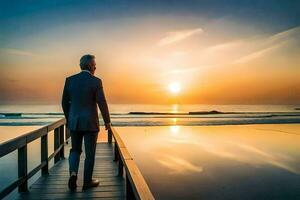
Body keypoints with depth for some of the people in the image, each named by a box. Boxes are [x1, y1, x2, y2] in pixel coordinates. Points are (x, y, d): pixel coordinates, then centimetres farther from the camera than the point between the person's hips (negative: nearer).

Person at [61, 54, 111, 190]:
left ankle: (73, 173, -1)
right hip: (90, 123, -3)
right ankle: (87, 181, 19)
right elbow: (102, 104, -12)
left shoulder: (69, 80, 2)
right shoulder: (96, 81, -10)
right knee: (90, 153, 10)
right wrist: (107, 121, 1)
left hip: (74, 122, 4)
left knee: (75, 150, 19)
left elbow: (64, 102, 6)